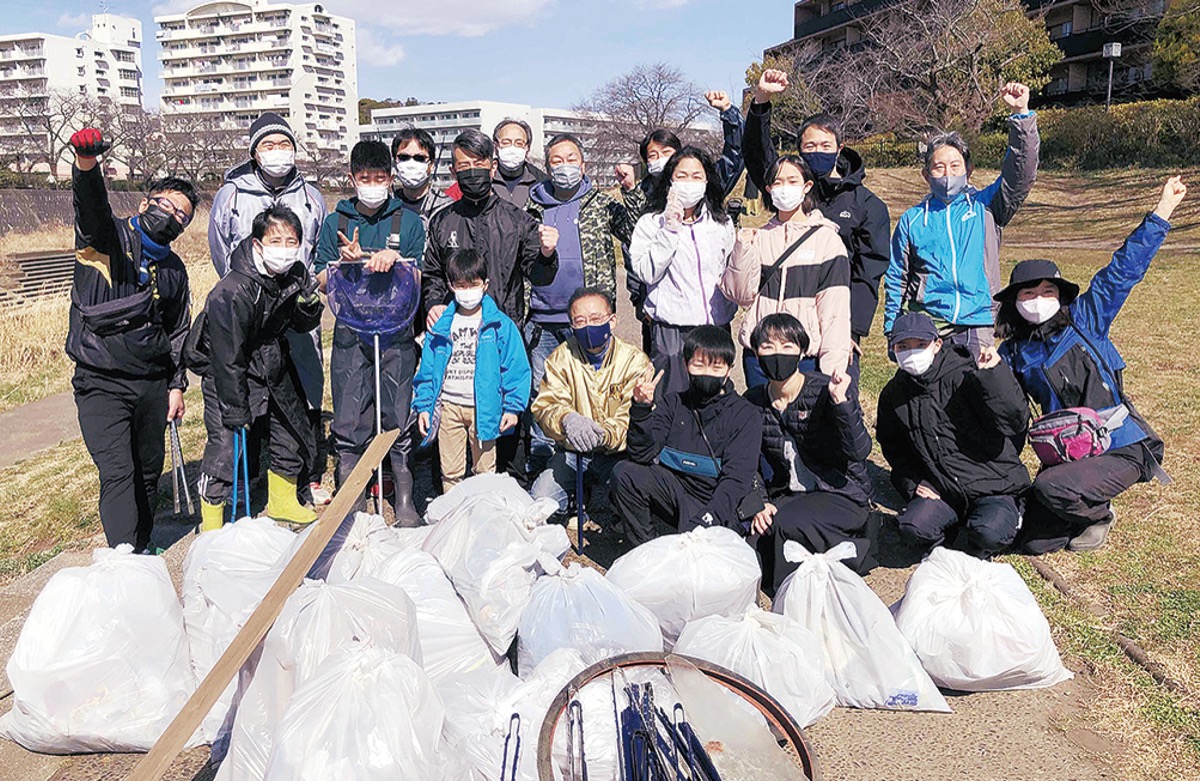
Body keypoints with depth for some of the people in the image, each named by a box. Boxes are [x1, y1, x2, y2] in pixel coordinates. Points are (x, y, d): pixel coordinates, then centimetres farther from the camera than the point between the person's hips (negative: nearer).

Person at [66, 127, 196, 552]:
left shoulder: (174, 269, 12)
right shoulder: (107, 237, -2)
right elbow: (91, 204, -26)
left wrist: (177, 385, 12)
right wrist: (86, 165, -47)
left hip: (152, 384, 5)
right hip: (100, 384, -5)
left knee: (148, 470, 11)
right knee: (118, 474, -11)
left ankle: (141, 547, 27)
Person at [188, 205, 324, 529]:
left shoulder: (296, 273, -10)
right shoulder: (231, 292, -30)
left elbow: (304, 325, 3)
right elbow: (227, 359, -26)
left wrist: (310, 301, -20)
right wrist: (237, 411, -21)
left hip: (273, 364, 7)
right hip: (225, 370, -7)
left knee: (295, 430, 15)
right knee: (225, 443, -13)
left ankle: (282, 501, 37)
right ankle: (211, 521, 8)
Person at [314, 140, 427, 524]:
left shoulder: (409, 221, 8)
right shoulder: (336, 222, 11)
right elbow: (322, 280, 9)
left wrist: (395, 259, -14)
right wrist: (344, 262, -10)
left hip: (397, 331, -1)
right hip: (350, 330, 1)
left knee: (399, 413, 0)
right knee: (349, 418, 2)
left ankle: (404, 500, 12)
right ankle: (350, 503, 14)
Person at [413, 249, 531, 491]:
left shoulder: (500, 325, -1)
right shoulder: (441, 325, 7)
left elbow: (516, 368, -3)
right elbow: (427, 369, 10)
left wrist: (513, 406, -8)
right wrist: (423, 405, 4)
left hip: (484, 408, -2)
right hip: (448, 407, 2)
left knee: (485, 472, 8)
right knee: (450, 472, 10)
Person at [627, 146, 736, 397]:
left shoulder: (722, 223, 14)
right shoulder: (651, 223, 3)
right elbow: (645, 273, -11)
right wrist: (669, 230, -14)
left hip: (716, 329, 4)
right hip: (671, 332, -3)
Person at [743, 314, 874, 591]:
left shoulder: (825, 391, -12)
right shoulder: (753, 402, 1)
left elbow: (859, 452, -23)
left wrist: (841, 401, -33)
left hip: (843, 495, -5)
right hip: (788, 495, 5)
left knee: (787, 523, -31)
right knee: (755, 529, -22)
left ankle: (856, 552, -5)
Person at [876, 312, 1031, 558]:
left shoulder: (964, 376, -12)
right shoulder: (894, 394, 4)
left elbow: (1016, 422, -20)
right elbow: (893, 448, 19)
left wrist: (994, 376, -30)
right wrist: (912, 483, 6)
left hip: (994, 485, -3)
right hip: (941, 491, 4)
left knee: (989, 533, -29)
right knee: (913, 527, -22)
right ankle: (960, 523, 11)